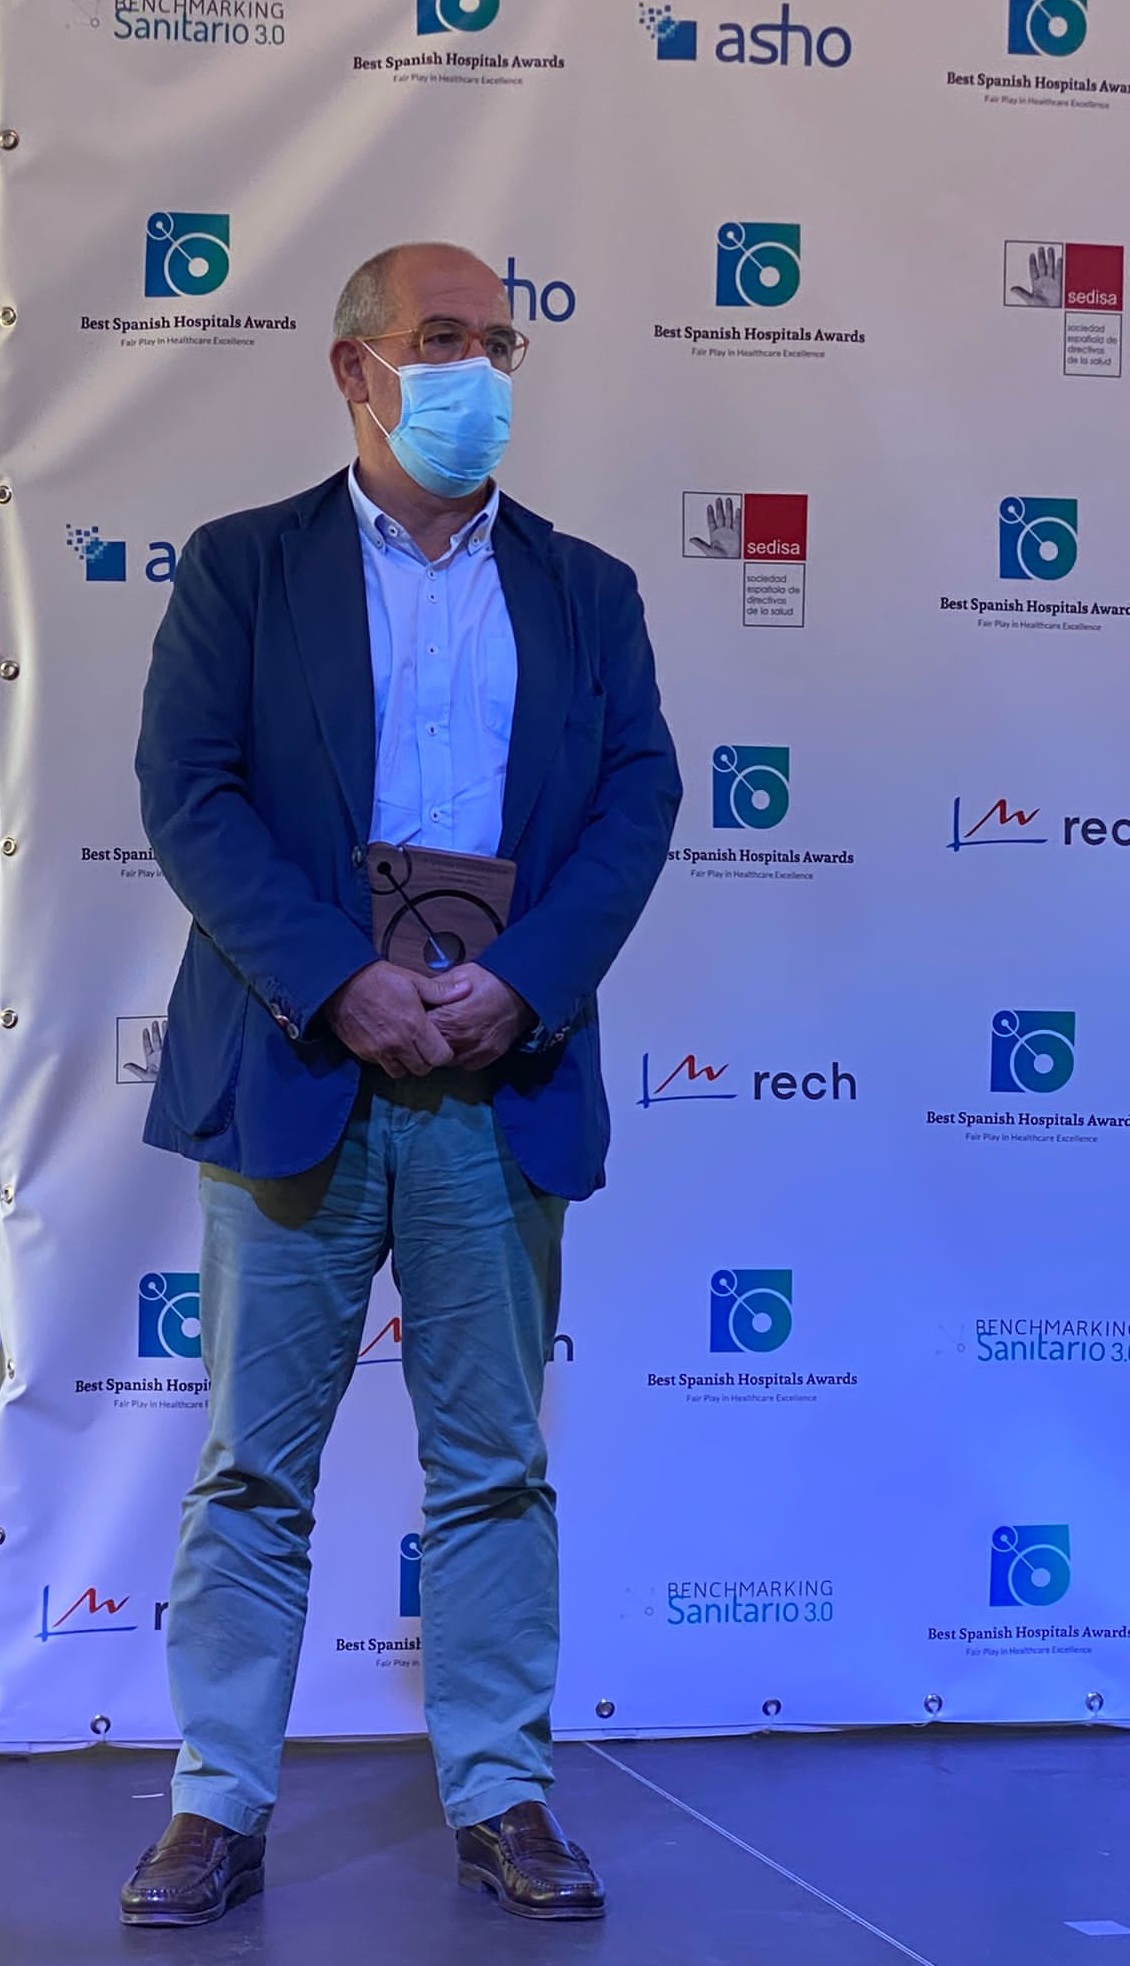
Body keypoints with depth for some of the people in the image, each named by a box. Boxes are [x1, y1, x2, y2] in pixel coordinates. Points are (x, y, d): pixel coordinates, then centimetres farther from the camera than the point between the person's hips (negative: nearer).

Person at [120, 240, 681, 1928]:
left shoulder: (585, 589, 13)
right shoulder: (243, 568, 6)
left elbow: (637, 797, 3)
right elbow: (187, 792, -4)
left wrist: (521, 986, -12)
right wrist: (340, 986, -15)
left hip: (503, 1081, 2)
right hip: (295, 1071, -2)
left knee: (495, 1462, 7)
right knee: (254, 1464, 3)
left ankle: (501, 1798, 17)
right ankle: (219, 1809, 10)